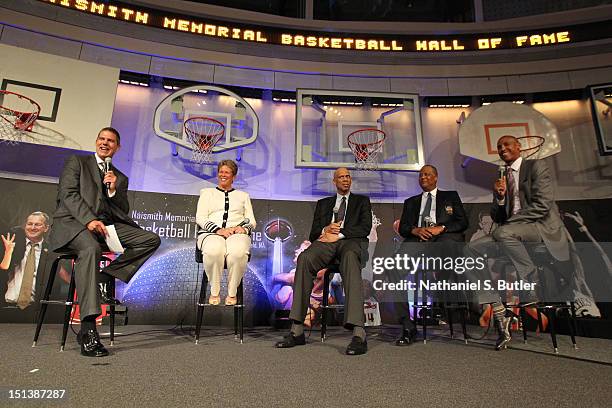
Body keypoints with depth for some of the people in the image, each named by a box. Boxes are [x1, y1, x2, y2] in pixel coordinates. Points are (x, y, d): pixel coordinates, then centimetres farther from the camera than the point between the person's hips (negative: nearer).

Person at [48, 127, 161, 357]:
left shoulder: (120, 178, 25)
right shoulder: (77, 162, 15)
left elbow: (124, 211, 17)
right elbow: (68, 194, -1)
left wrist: (114, 190, -2)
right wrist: (89, 219, -18)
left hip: (106, 225, 5)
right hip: (73, 222, -4)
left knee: (151, 239, -16)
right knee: (91, 249, -38)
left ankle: (104, 278, -14)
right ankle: (88, 330, -42)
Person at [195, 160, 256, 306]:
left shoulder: (243, 195, 27)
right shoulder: (207, 193, 24)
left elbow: (251, 220, 18)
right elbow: (200, 217, 9)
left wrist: (244, 227, -8)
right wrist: (218, 230, -11)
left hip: (237, 233, 0)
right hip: (211, 233, 0)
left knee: (238, 252, -38)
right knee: (213, 251, -39)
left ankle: (232, 293, -18)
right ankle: (214, 292, -17)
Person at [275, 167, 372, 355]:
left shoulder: (362, 200, 24)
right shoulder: (323, 203, 30)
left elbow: (365, 227, 6)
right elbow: (314, 233, 21)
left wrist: (338, 234, -7)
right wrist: (325, 230, -3)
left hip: (351, 241, -2)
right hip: (325, 241, 2)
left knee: (350, 258, -41)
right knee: (304, 258, -32)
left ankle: (358, 333, -50)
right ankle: (297, 331, -32)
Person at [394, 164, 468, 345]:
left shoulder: (451, 196, 27)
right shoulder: (411, 202, 33)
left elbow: (463, 222, 12)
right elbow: (402, 227, 19)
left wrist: (440, 228, -6)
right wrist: (416, 230, -4)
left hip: (445, 236, -1)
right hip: (417, 239, 2)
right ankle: (407, 327, -29)